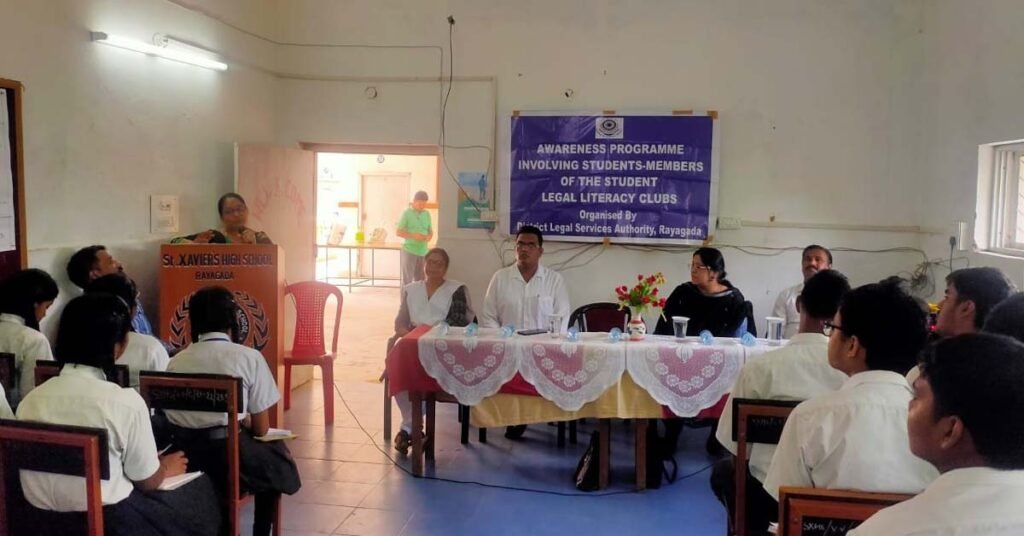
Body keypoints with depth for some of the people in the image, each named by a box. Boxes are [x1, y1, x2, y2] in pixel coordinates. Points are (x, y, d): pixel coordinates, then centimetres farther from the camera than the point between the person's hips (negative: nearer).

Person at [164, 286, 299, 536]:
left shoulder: (176, 361, 8)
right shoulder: (249, 357, -3)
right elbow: (261, 429, 0)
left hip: (183, 456, 4)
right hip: (228, 456, -4)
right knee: (275, 456, 25)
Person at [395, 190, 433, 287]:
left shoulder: (427, 214, 10)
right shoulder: (407, 213, -4)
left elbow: (431, 231, 16)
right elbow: (398, 232, -6)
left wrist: (429, 236, -8)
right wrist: (413, 236, -19)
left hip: (423, 251, 5)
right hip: (409, 251, -4)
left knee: (420, 280, 7)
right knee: (407, 280, -2)